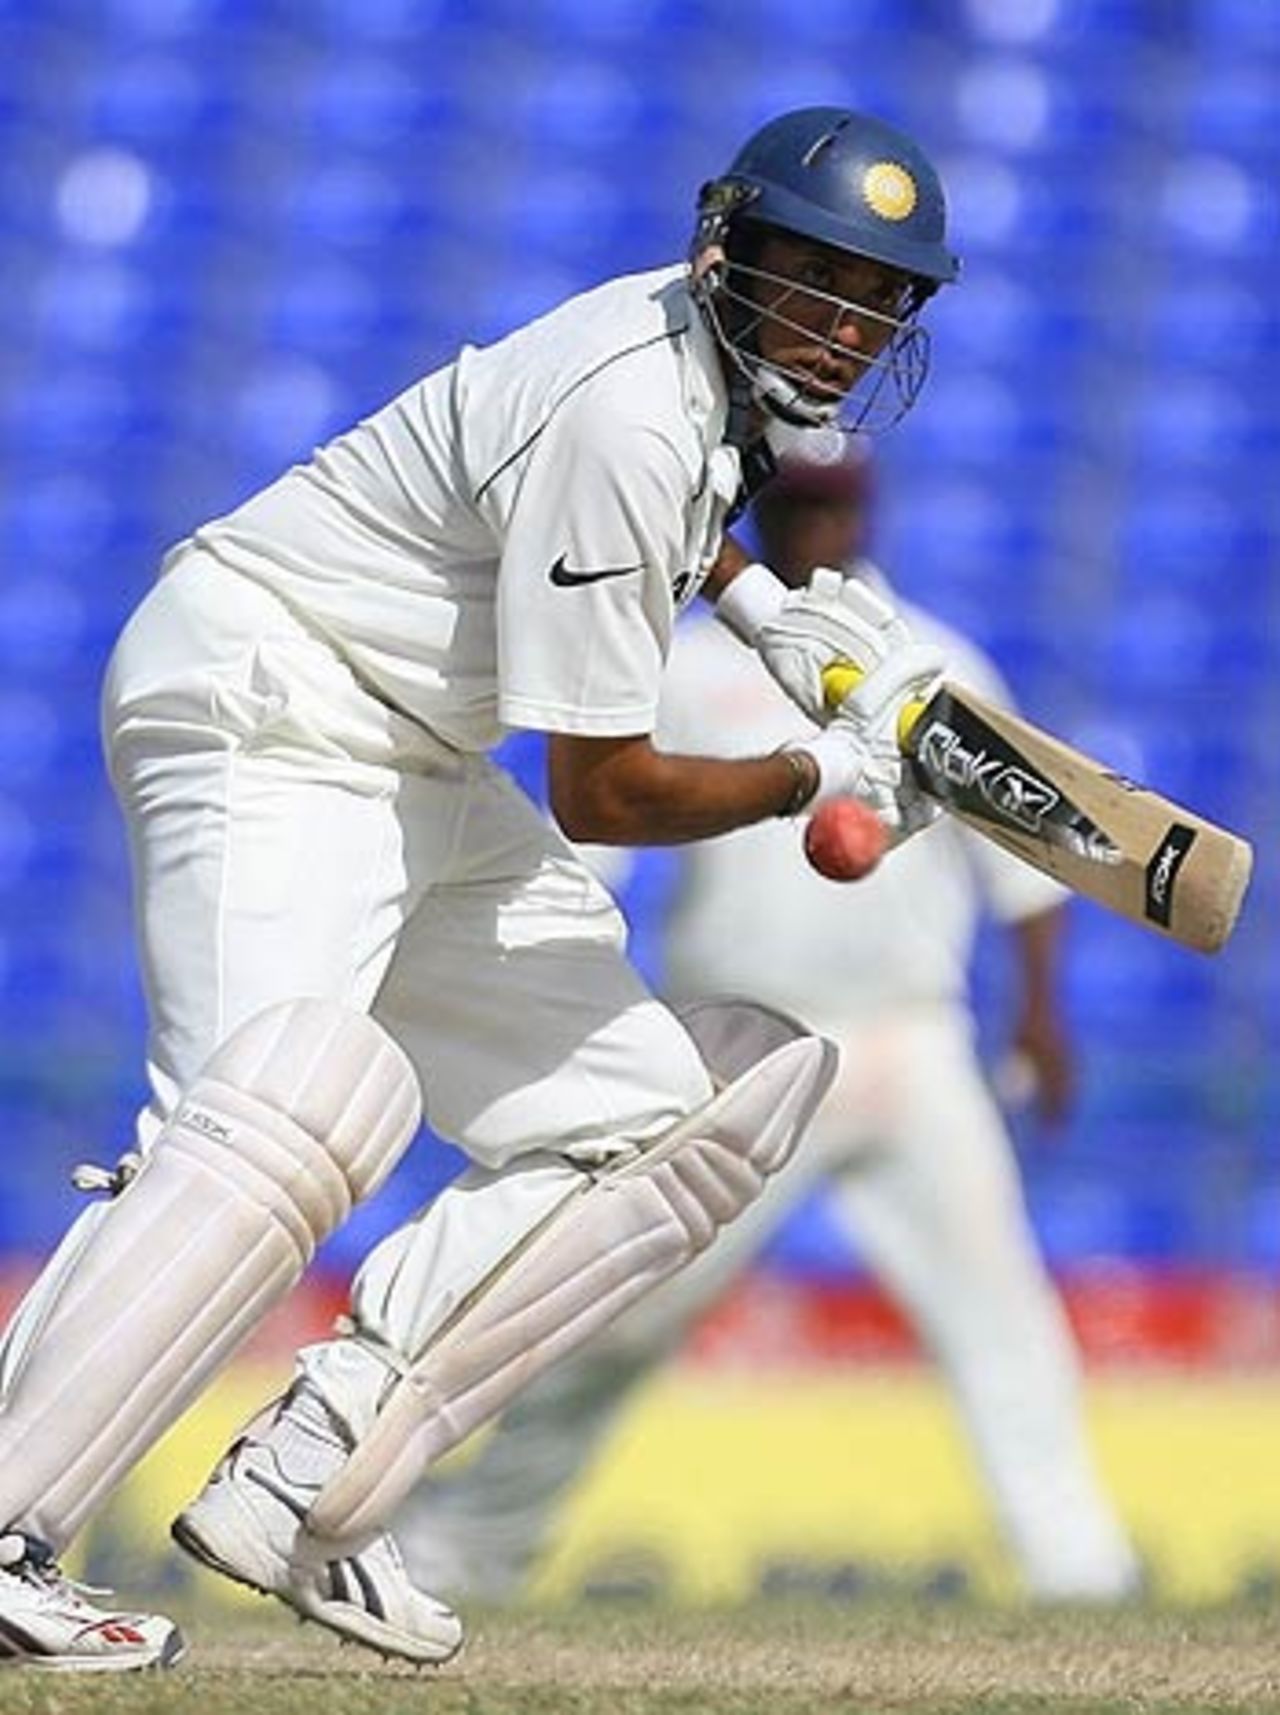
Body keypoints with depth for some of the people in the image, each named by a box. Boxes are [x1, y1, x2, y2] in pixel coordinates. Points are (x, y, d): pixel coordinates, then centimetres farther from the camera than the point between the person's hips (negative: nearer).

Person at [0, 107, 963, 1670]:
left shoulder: (714, 366, 5)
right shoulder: (629, 416, -24)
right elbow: (605, 795, -20)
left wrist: (760, 602, 15)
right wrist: (819, 777, -5)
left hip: (417, 772, 11)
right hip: (266, 707, -11)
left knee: (654, 1126, 7)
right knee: (288, 1111, -33)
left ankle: (295, 1491, -2)